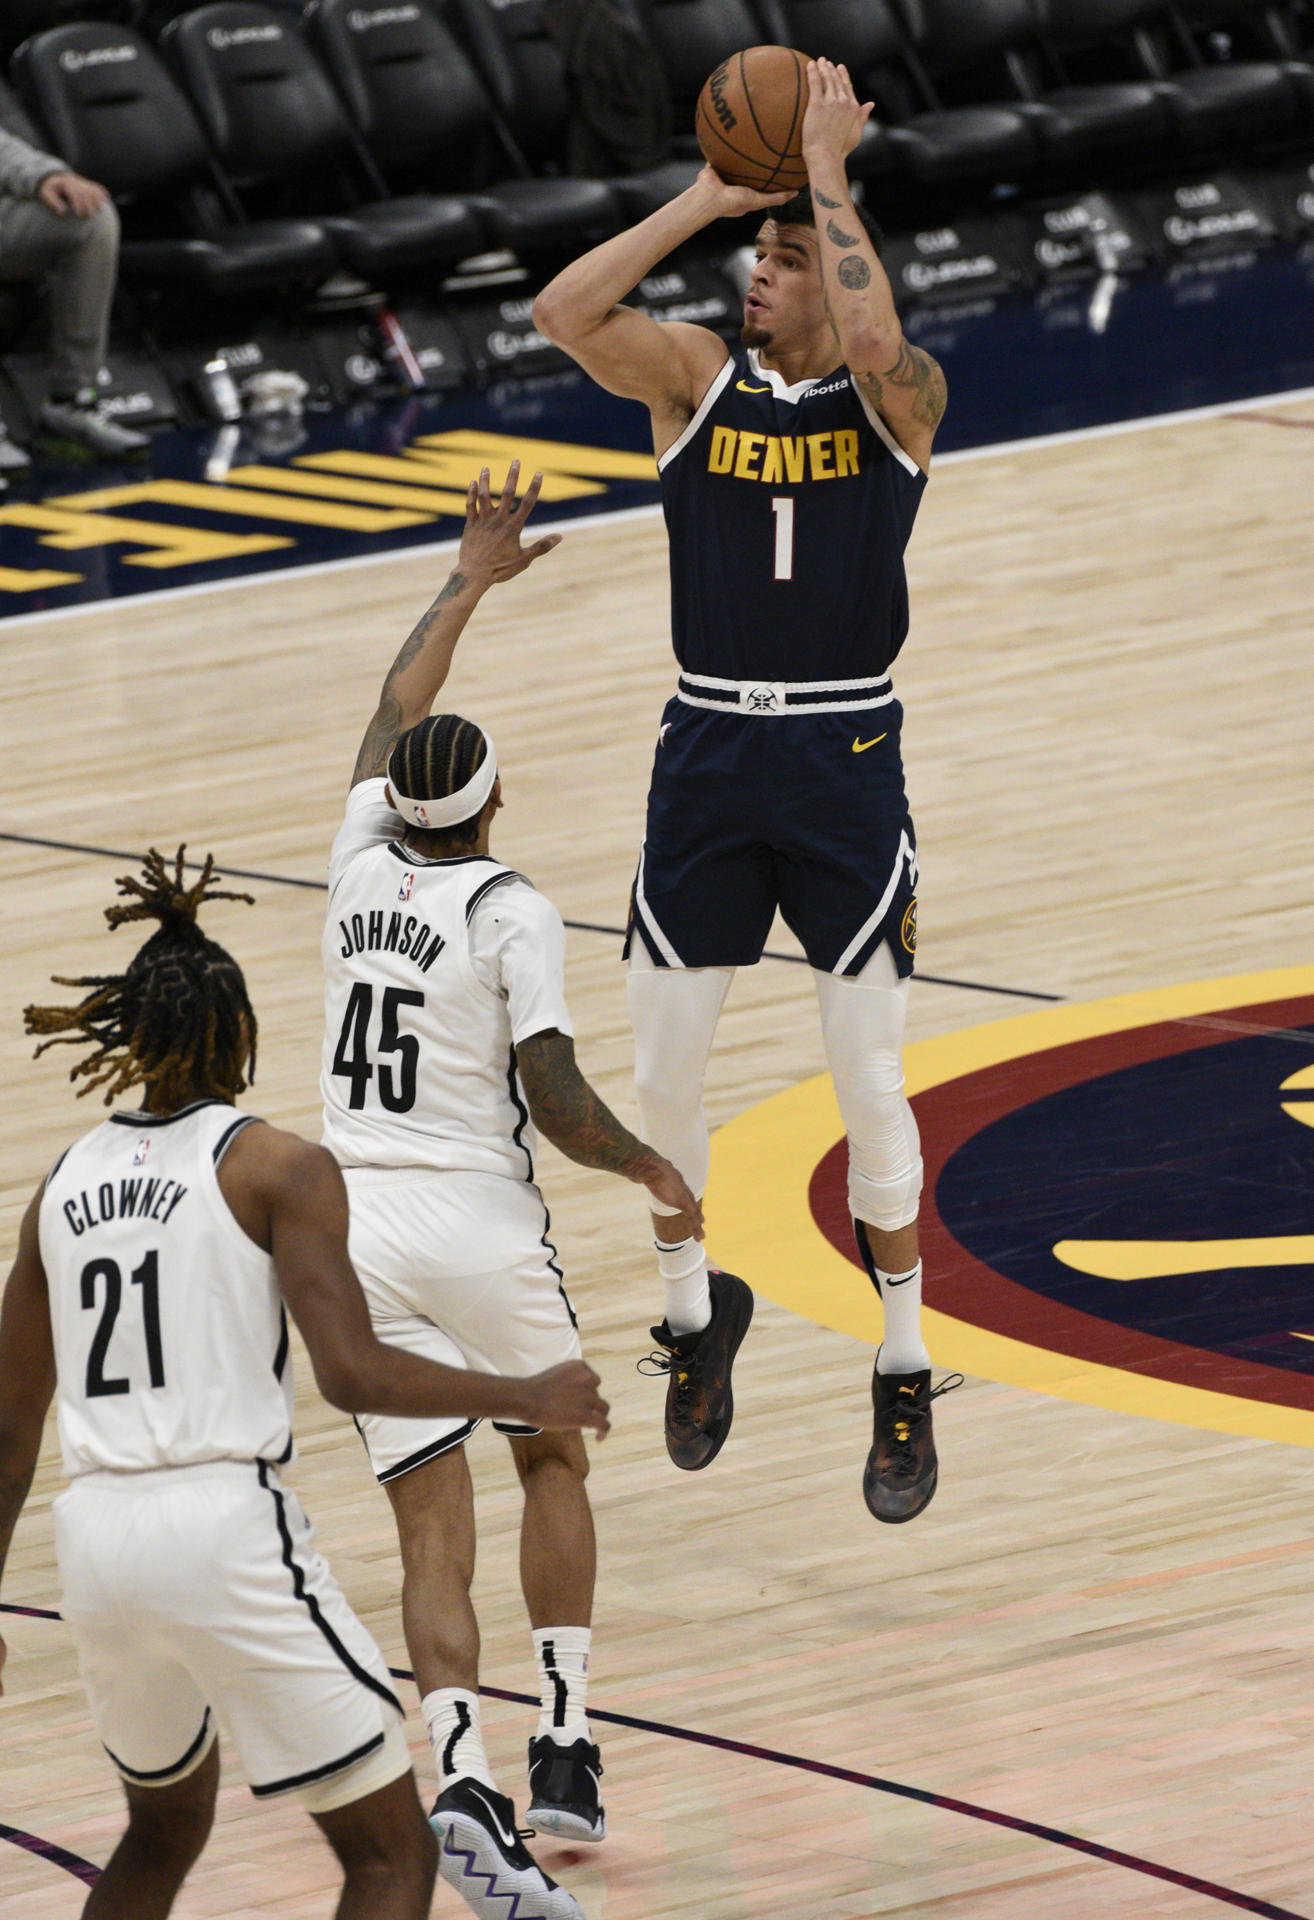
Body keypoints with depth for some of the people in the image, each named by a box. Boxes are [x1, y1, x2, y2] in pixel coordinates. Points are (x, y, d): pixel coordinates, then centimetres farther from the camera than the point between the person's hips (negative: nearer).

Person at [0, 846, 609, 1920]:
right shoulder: (277, 1168, -3)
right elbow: (352, 1375, -14)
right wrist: (526, 1400, -1)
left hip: (95, 1538, 6)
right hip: (225, 1529, -6)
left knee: (166, 1827, 30)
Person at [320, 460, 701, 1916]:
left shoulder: (361, 866, 6)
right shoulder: (509, 912, -9)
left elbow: (389, 716, 26)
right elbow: (557, 1104, -15)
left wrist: (467, 586, 36)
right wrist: (650, 1168, 3)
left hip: (357, 1227, 3)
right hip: (480, 1222, -3)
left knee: (434, 1532, 0)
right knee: (554, 1462, 21)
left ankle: (462, 1776, -21)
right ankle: (565, 1748, 13)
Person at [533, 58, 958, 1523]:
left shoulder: (898, 399, -5)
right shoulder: (699, 378, 2)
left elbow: (873, 341, -30)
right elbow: (563, 312, -16)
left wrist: (826, 173, -20)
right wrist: (708, 196, -15)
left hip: (846, 760, -3)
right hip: (708, 749, 3)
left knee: (869, 1083, -1)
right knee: (660, 1074, 7)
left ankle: (904, 1380, 12)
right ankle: (694, 1311, 31)